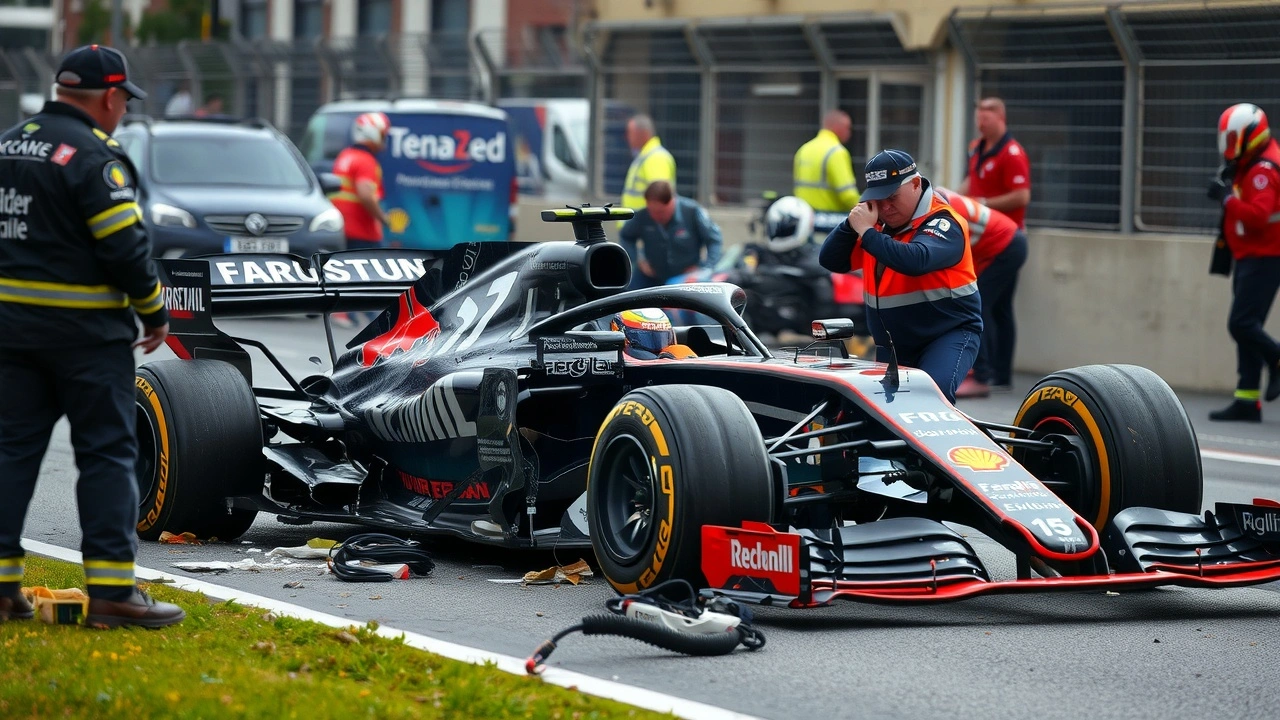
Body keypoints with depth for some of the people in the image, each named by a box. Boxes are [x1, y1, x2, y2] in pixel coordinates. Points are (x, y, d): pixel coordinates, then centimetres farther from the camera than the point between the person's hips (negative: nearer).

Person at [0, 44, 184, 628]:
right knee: (108, 454, -2)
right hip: (86, 332, -7)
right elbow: (125, 248, -18)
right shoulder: (94, 157, -14)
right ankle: (111, 590, -4)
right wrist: (155, 312, -4)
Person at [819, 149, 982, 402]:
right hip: (893, 346, 8)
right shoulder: (877, 223, 7)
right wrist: (852, 225, -13)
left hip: (949, 334, -7)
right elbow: (831, 261, 3)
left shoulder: (943, 223, -16)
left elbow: (914, 261, -36)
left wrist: (867, 231, -28)